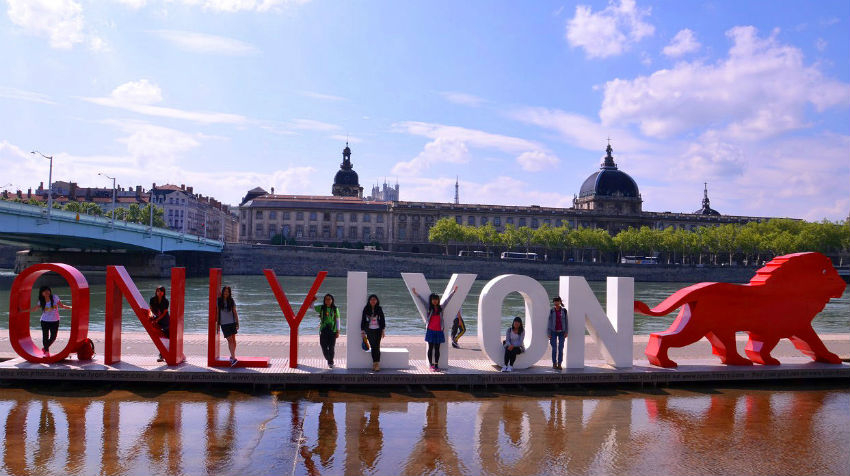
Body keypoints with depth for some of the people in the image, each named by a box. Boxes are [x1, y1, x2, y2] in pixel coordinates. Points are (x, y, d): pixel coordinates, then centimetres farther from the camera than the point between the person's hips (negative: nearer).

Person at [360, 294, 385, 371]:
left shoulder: (379, 309, 1)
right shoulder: (366, 309, 1)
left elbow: (382, 320, 5)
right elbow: (363, 320, 4)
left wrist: (383, 330, 2)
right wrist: (362, 331, 2)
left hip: (377, 330, 0)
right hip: (369, 330, 0)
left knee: (377, 346, -6)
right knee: (373, 347, 0)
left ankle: (377, 364, -5)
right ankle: (374, 363, 5)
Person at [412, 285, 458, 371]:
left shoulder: (441, 308, 8)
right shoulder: (429, 308, 3)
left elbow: (448, 299, 11)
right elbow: (422, 300, -1)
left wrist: (454, 291, 11)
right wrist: (415, 293, -9)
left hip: (439, 331, 1)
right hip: (430, 330, -1)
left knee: (437, 349, 4)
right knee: (430, 348, 3)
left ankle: (436, 365, 9)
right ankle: (431, 365, 7)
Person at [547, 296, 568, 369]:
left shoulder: (564, 311, 1)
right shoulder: (551, 311, -1)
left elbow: (566, 322, 4)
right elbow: (549, 322, 1)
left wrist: (566, 332, 0)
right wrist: (549, 333, -2)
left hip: (561, 331, 1)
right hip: (554, 331, -1)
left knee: (561, 348, 0)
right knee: (554, 348, 1)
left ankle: (559, 364, 7)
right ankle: (554, 363, 11)